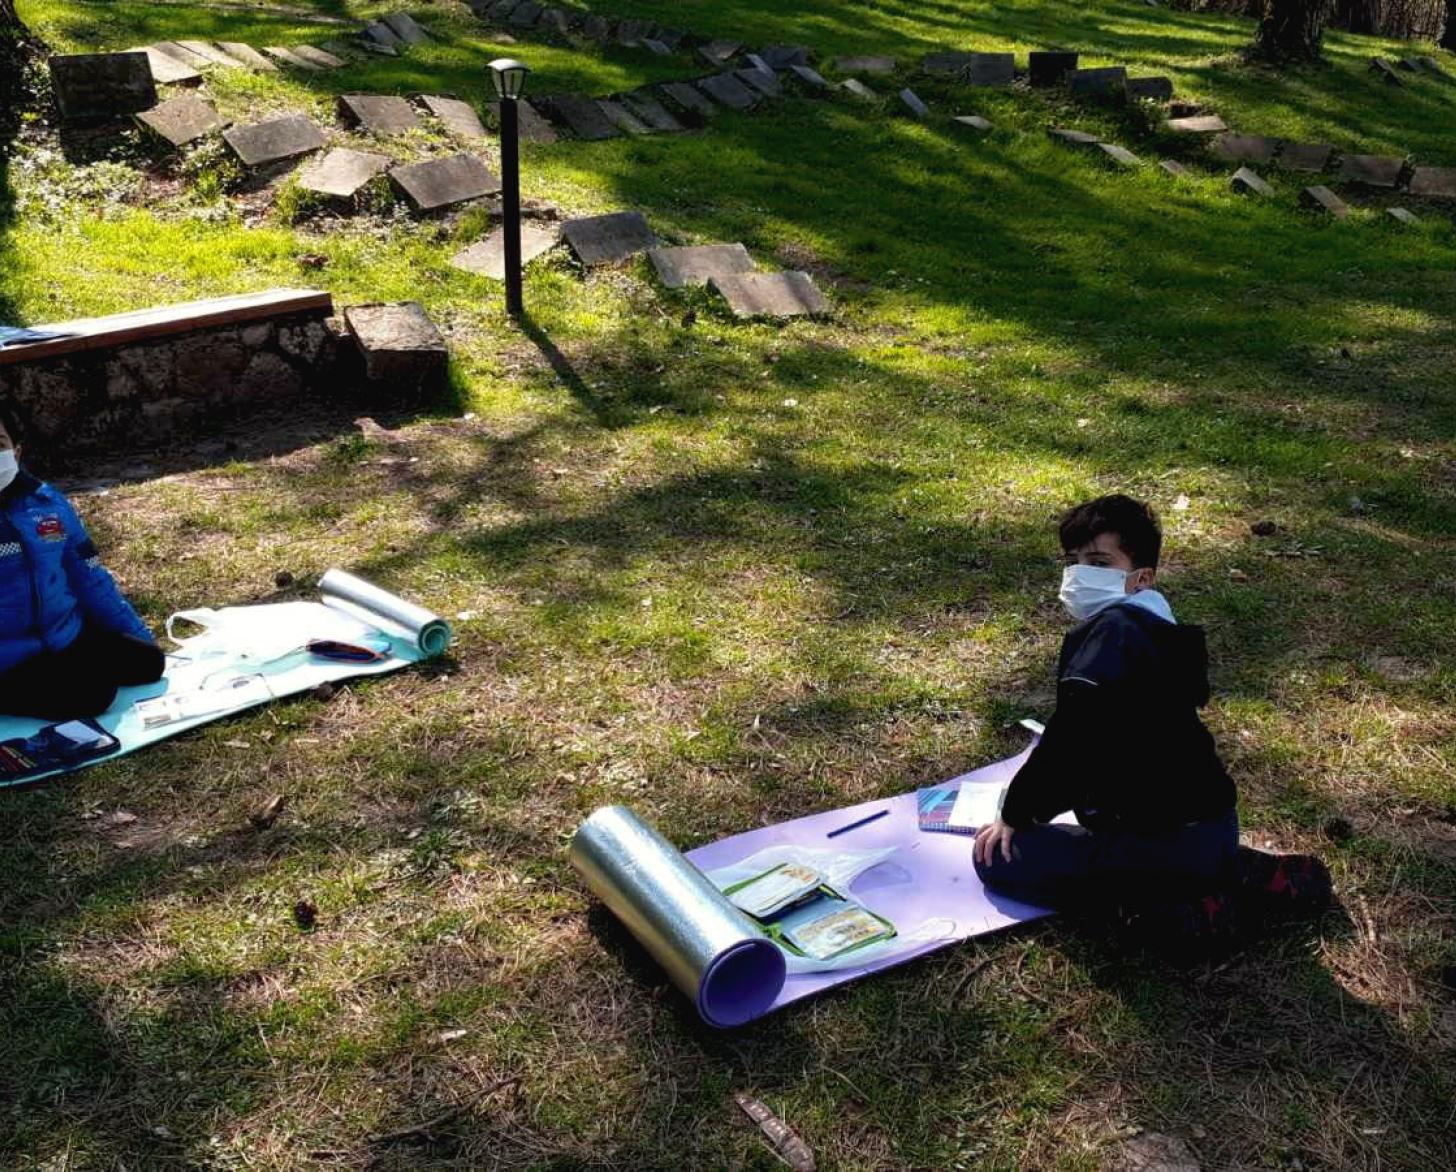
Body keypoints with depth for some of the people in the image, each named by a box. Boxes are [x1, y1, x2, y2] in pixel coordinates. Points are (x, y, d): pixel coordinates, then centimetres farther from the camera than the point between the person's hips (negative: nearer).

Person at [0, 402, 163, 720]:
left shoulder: (47, 502, 5)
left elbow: (90, 578, 14)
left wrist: (138, 635, 17)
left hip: (68, 637, 6)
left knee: (146, 661, 0)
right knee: (93, 693, -24)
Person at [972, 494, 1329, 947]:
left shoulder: (1111, 629, -16)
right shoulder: (1158, 633, 13)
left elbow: (1072, 737, -24)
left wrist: (1016, 813, -11)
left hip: (1172, 838, -9)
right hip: (1213, 827, 9)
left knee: (997, 858, -6)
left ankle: (1177, 905, -9)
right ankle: (1230, 872, 14)